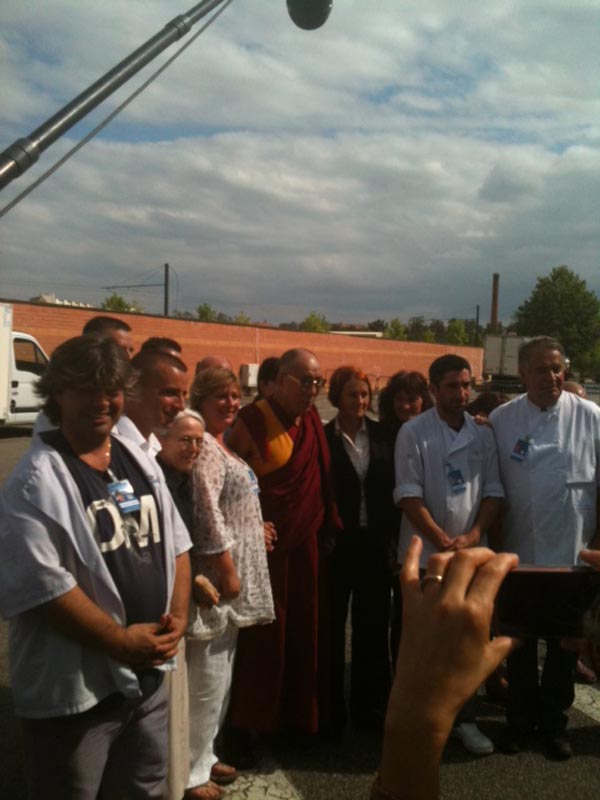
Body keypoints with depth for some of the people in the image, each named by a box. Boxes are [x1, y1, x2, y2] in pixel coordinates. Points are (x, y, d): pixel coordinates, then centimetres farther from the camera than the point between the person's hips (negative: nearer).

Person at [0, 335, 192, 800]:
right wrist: (121, 640, -19)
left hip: (148, 675, 6)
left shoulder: (139, 462, 5)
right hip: (74, 689, -6)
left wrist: (178, 617, -4)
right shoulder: (38, 479, -15)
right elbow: (40, 584, -22)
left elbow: (175, 544, 10)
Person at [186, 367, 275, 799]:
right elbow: (207, 515, -22)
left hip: (234, 573, 10)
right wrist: (228, 572, -20)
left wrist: (257, 527, 14)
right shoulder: (204, 446, -17)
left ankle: (204, 755, 33)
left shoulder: (221, 444, 14)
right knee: (206, 678, 1)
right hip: (218, 574, -10)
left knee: (220, 674, 19)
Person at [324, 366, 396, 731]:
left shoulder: (382, 435, 4)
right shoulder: (323, 437, -5)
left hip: (375, 541, 3)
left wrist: (393, 536, 0)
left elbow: (392, 488, 5)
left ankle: (369, 702, 27)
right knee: (333, 623, 9)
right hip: (337, 543, -3)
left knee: (373, 623, 12)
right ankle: (332, 704, 23)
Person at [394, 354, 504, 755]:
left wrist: (472, 536, -9)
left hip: (471, 553, 3)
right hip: (424, 554, -3)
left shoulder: (484, 434, 4)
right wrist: (443, 541, -14)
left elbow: (494, 492, 4)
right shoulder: (413, 433, -8)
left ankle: (465, 718, 27)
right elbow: (409, 496, -11)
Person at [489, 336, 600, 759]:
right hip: (517, 553, 1)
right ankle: (521, 719, 34)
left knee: (564, 644, 15)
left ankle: (555, 722, 34)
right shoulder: (501, 419, -3)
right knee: (519, 643, 15)